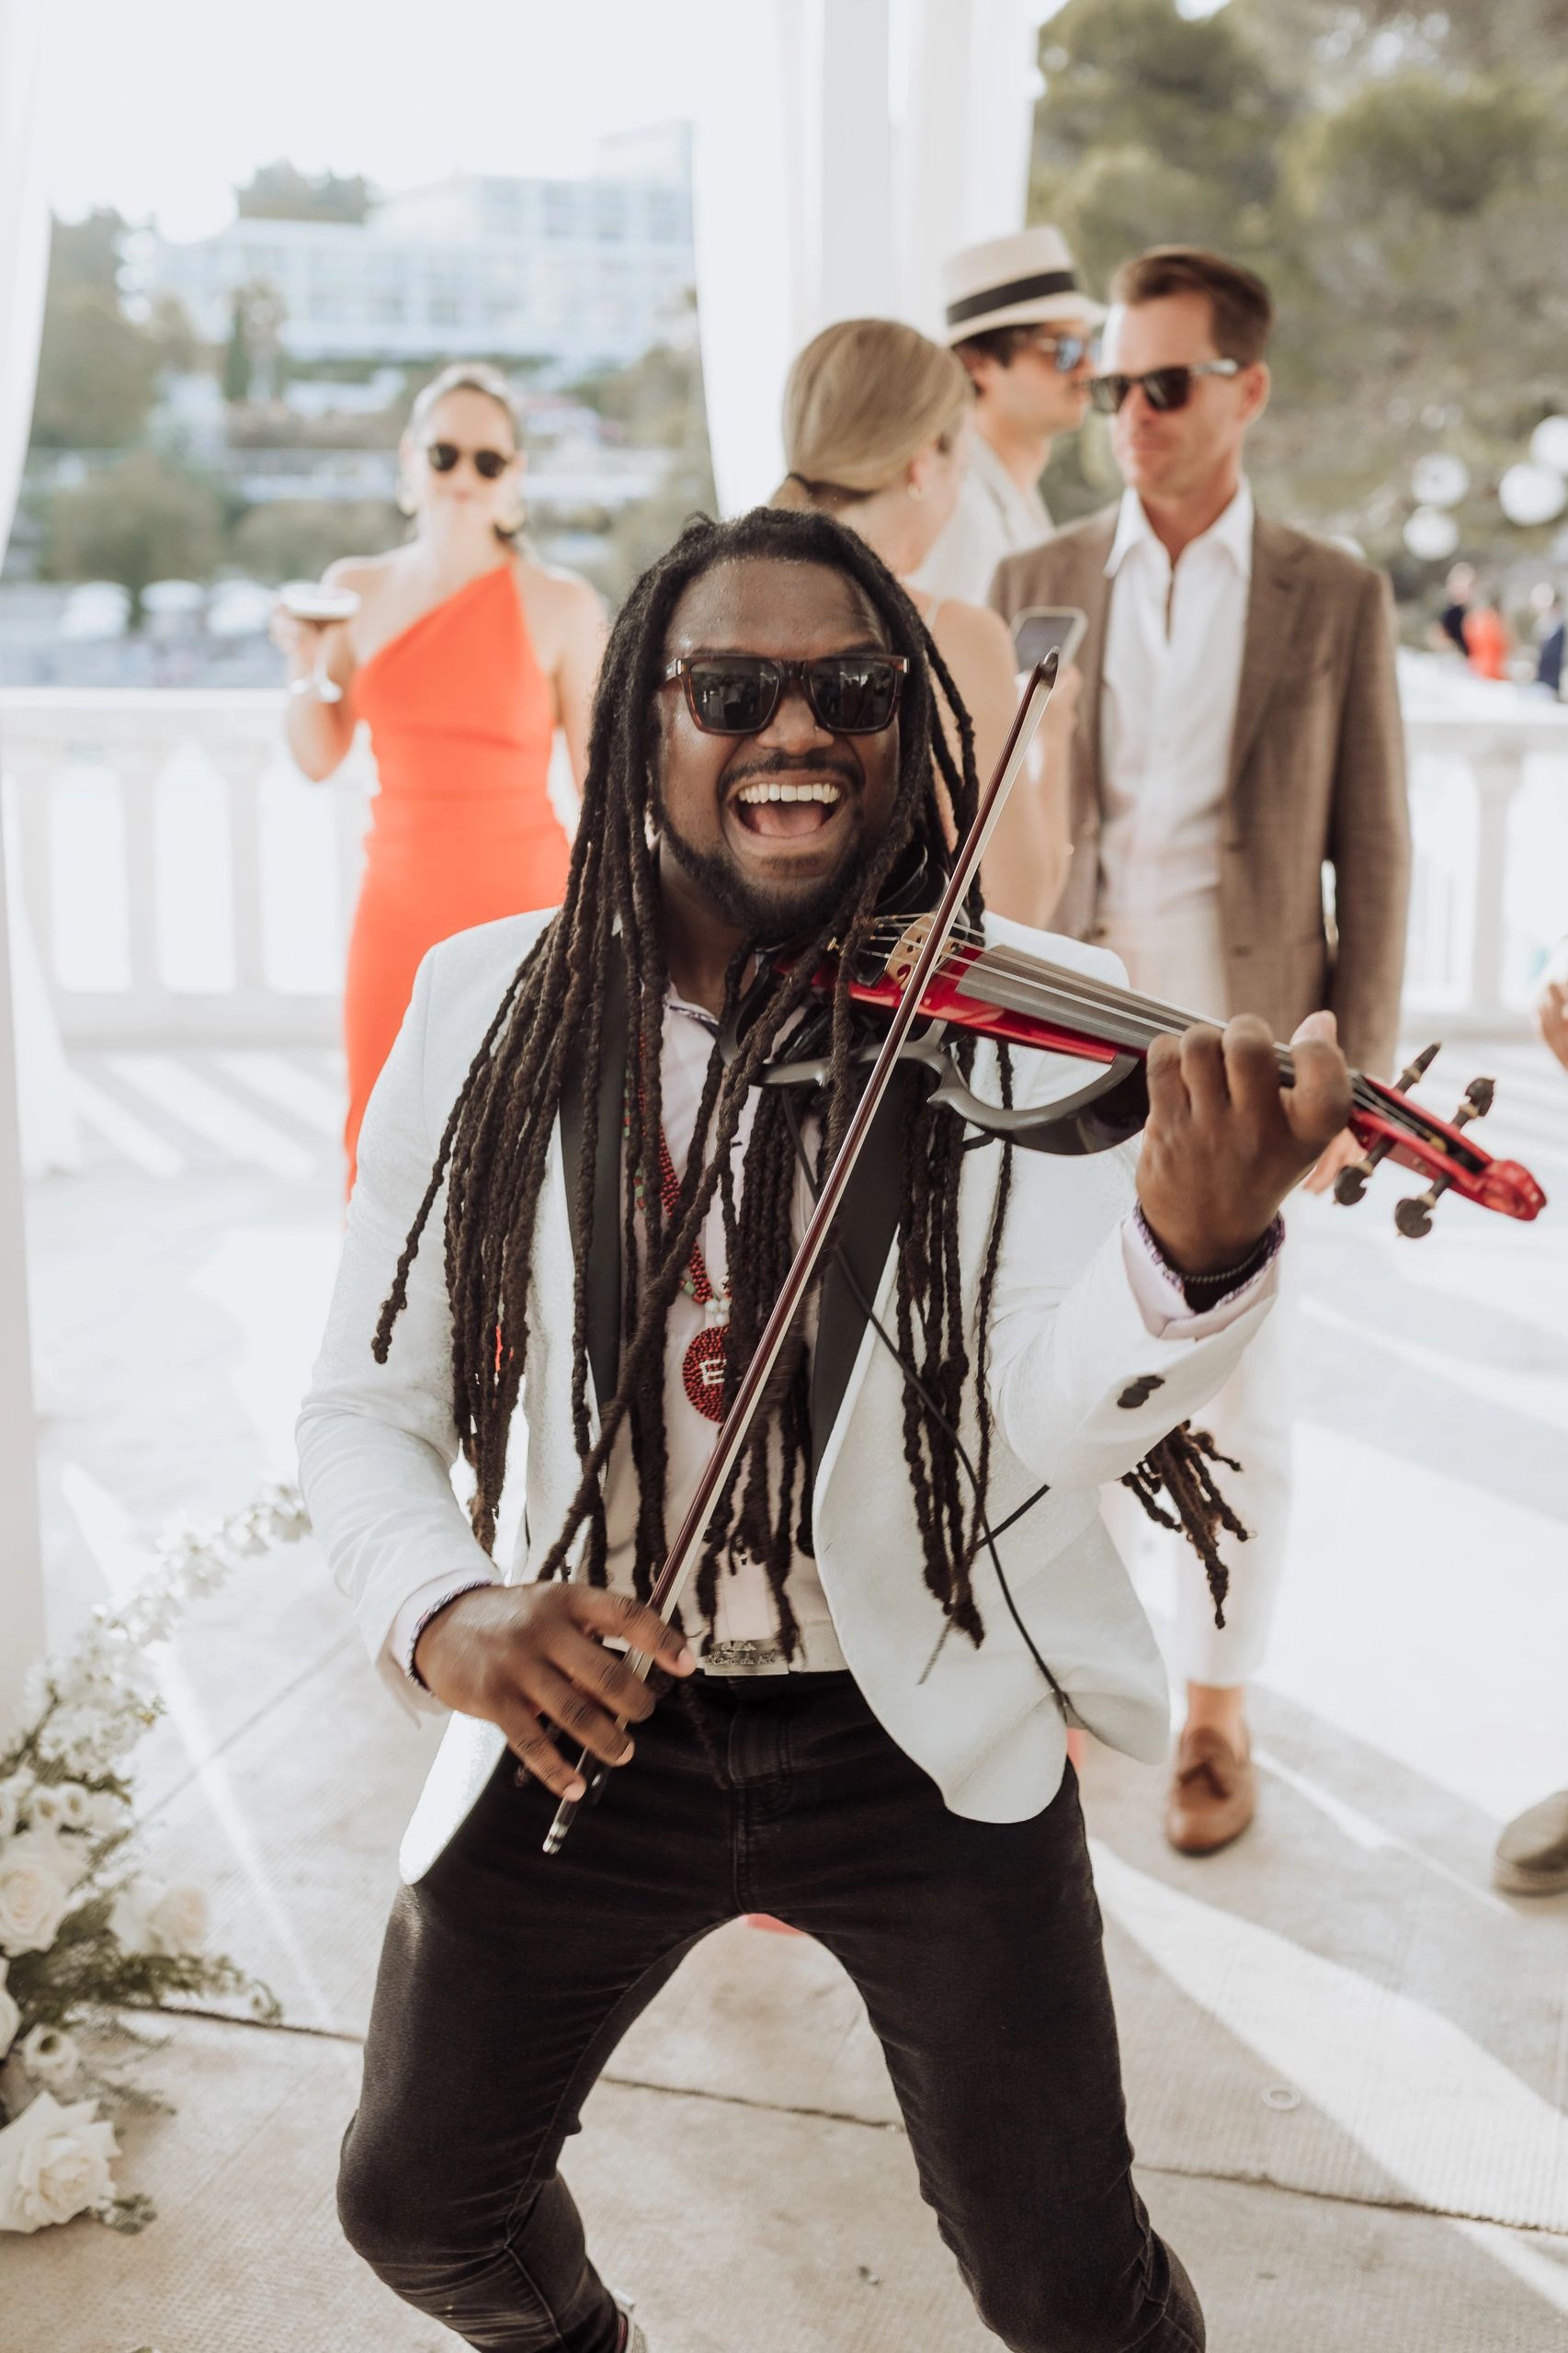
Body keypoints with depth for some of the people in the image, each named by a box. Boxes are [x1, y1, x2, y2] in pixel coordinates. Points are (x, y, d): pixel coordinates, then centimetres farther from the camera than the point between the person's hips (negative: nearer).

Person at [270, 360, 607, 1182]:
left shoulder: (560, 606, -3)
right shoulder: (357, 589, 6)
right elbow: (319, 758, 11)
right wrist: (305, 666, -7)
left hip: (522, 905, -3)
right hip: (396, 906, 3)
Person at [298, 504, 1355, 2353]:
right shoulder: (484, 1007, -7)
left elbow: (1062, 1423, -27)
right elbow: (366, 1403, -3)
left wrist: (1196, 1243, -50)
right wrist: (439, 1610, -25)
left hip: (922, 1744, -2)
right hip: (583, 1721, 3)